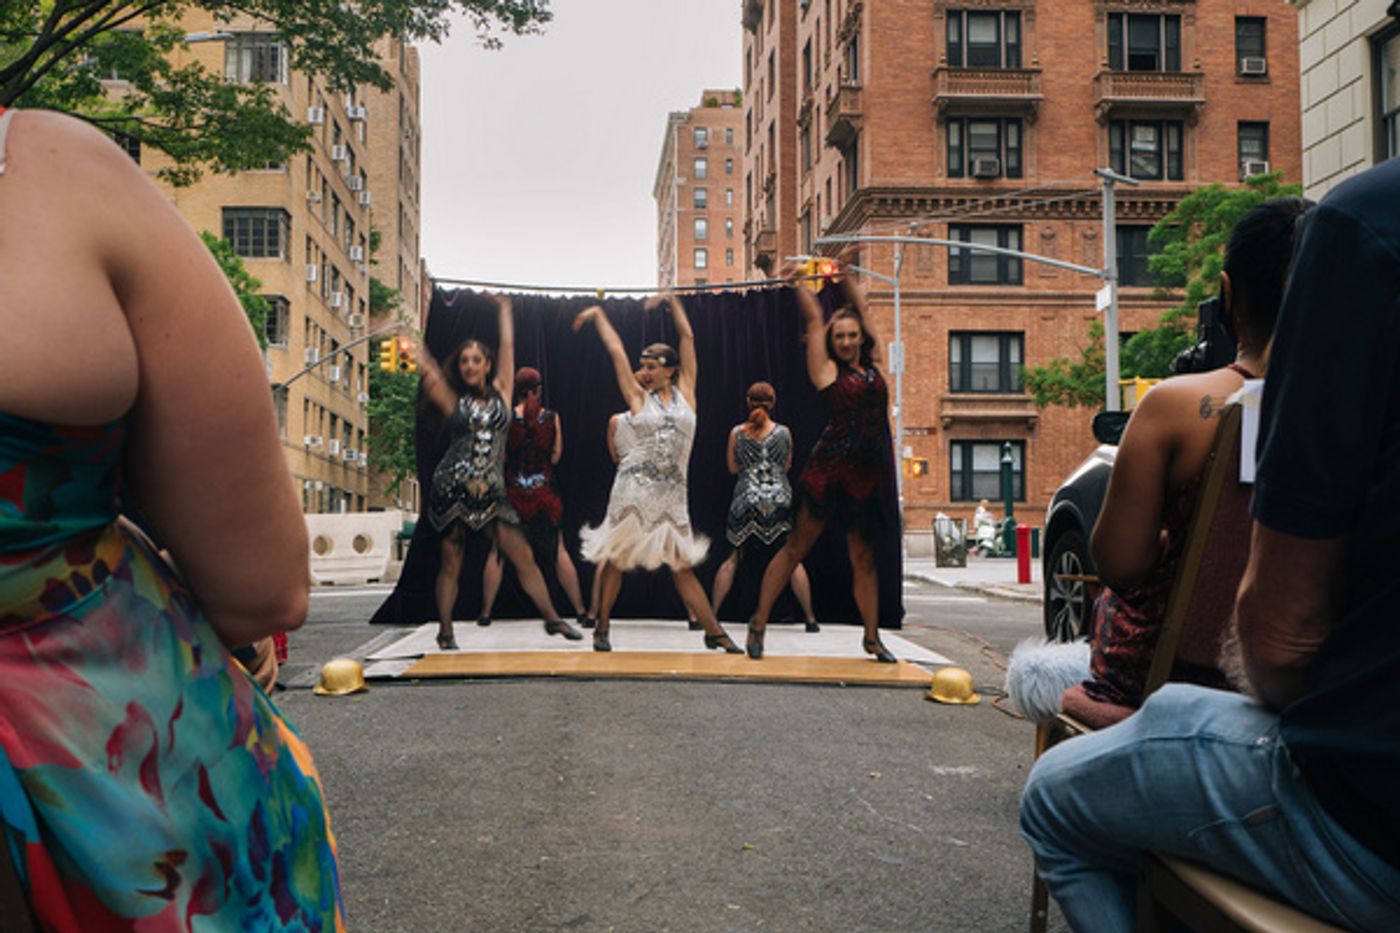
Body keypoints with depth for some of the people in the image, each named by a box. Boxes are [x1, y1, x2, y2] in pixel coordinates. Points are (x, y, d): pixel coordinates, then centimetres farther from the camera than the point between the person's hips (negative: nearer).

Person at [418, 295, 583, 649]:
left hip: (491, 493, 2)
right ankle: (445, 631, 13)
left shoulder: (500, 393, 9)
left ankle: (552, 618, 6)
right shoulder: (454, 401, 5)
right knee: (451, 562, 4)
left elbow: (507, 345, 14)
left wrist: (503, 308, 22)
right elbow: (425, 367, 3)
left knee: (522, 555, -1)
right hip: (452, 488, -1)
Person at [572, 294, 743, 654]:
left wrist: (671, 298, 13)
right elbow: (616, 350, 12)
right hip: (634, 487, -1)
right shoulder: (639, 397, 7)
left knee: (682, 564, 4)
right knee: (616, 557, 1)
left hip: (672, 492, 1)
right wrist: (597, 315, 19)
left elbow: (687, 336, 11)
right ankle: (601, 628, 12)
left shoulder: (685, 392, 10)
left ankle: (714, 631, 7)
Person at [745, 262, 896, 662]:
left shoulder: (870, 366, 13)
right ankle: (759, 622, 7)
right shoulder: (828, 370, 0)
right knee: (796, 547, -1)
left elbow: (862, 310, 23)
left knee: (863, 557, 11)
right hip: (831, 468, -5)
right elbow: (814, 319, 5)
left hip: (867, 475, 5)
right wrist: (797, 282, 14)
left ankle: (872, 637, 19)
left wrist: (845, 278, 29)